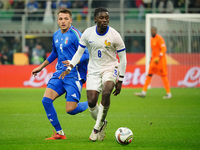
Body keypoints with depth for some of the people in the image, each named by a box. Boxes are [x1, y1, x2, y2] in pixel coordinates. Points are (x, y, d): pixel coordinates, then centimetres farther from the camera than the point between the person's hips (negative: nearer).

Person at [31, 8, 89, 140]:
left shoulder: (75, 34, -10)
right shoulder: (56, 35, 13)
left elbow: (87, 54, -13)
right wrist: (41, 67, 33)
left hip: (74, 75, -7)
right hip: (60, 74, 7)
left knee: (70, 109, -15)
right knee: (46, 100, -10)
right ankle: (59, 133, 2)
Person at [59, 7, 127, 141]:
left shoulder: (114, 35, -12)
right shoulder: (88, 33, -5)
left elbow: (123, 58, -4)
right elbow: (79, 52, 8)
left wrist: (120, 80, -6)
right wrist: (69, 68, -5)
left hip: (110, 68, -3)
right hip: (94, 70, 3)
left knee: (106, 92, -31)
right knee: (91, 102, -8)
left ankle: (97, 127, -17)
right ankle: (102, 124, 24)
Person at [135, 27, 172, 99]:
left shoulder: (159, 38, -12)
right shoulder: (152, 39, 15)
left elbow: (164, 49, -19)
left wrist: (158, 57, -28)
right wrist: (151, 58, 21)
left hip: (160, 59, -8)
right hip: (154, 59, 8)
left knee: (163, 76, -5)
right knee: (149, 75, 3)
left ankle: (169, 94, 2)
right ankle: (144, 92, 1)